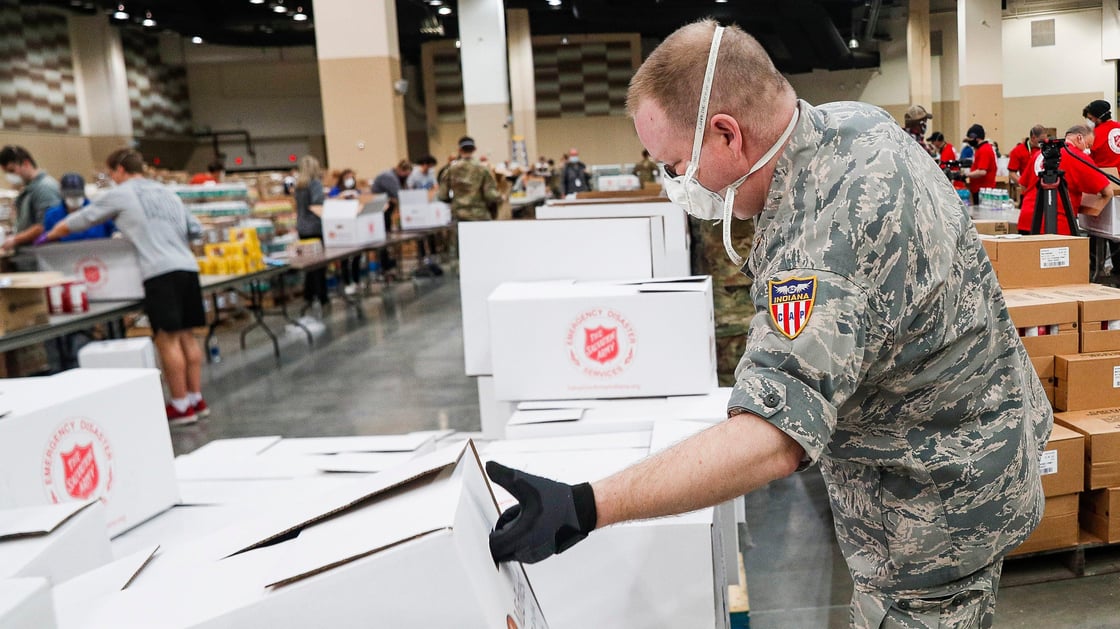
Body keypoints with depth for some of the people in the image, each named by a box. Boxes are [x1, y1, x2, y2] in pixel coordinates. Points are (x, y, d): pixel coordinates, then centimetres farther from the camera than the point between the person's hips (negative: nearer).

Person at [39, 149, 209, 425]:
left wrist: (48, 237, 31)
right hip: (188, 267, 7)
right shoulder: (168, 193, 22)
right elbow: (196, 229, 22)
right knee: (185, 334, 11)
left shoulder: (119, 195, 6)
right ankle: (196, 399, 14)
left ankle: (181, 406, -1)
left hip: (161, 272, -7)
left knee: (167, 339, -3)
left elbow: (75, 222, 14)